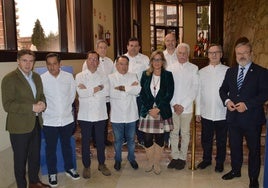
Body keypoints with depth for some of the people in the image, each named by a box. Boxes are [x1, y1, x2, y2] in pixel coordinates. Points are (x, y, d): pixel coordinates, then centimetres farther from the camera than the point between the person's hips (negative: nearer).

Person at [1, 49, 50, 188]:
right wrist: (32, 108, -23)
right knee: (20, 159, 8)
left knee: (35, 156, 19)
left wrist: (42, 103, -7)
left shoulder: (36, 77, 9)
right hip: (19, 126, -6)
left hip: (36, 123, 7)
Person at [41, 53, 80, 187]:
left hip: (67, 119, 2)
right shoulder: (41, 79, -12)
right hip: (50, 121, -2)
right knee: (51, 148, 12)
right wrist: (46, 109, 1)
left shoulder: (69, 77, -5)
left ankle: (69, 168, 38)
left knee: (67, 146, 19)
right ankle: (52, 173, 30)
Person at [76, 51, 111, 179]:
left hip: (100, 114, 2)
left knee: (100, 140, 12)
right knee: (86, 141, 9)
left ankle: (102, 164, 29)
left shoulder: (103, 77, 6)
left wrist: (88, 90, -14)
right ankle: (86, 166, 25)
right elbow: (80, 93, -16)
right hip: (85, 114, -1)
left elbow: (106, 92, -12)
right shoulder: (79, 76, 1)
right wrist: (97, 89, -12)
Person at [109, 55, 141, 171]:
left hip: (131, 114, 2)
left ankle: (132, 158, 35)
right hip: (117, 115, -1)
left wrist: (122, 88, -15)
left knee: (131, 139, 15)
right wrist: (130, 88, -12)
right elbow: (111, 93, -18)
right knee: (118, 139, 13)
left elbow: (138, 90, -12)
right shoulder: (111, 77, -1)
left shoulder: (133, 76, 5)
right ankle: (117, 160, 32)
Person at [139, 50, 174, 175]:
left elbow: (169, 95, -5)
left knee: (159, 138, 5)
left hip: (162, 112, -1)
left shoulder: (168, 75, 2)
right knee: (147, 139, 2)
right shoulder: (145, 75, 6)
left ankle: (157, 163, 22)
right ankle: (150, 162, 23)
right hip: (147, 111, 1)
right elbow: (142, 93, 2)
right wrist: (150, 109, -8)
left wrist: (158, 108, -12)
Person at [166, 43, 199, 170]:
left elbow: (194, 89, -4)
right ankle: (175, 157, 21)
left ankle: (182, 157, 20)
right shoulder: (170, 68, 5)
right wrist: (174, 104, -7)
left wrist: (183, 105, -9)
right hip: (172, 107, 2)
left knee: (185, 133, 8)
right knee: (173, 132, 9)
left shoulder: (194, 69, 0)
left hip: (187, 107, -1)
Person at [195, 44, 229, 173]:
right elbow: (198, 93, 5)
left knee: (221, 140, 13)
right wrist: (197, 112, 5)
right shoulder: (202, 72, 3)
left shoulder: (228, 71, -4)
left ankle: (220, 162, 33)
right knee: (206, 139, 16)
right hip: (206, 113, 2)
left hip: (222, 113, -2)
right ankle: (206, 159, 37)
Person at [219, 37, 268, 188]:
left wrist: (247, 105, -21)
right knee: (235, 146, 18)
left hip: (252, 118, -4)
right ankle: (235, 170, 38)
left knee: (254, 148, 8)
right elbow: (223, 89, 13)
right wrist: (227, 101, -8)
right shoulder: (230, 71, 9)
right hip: (233, 117, 5)